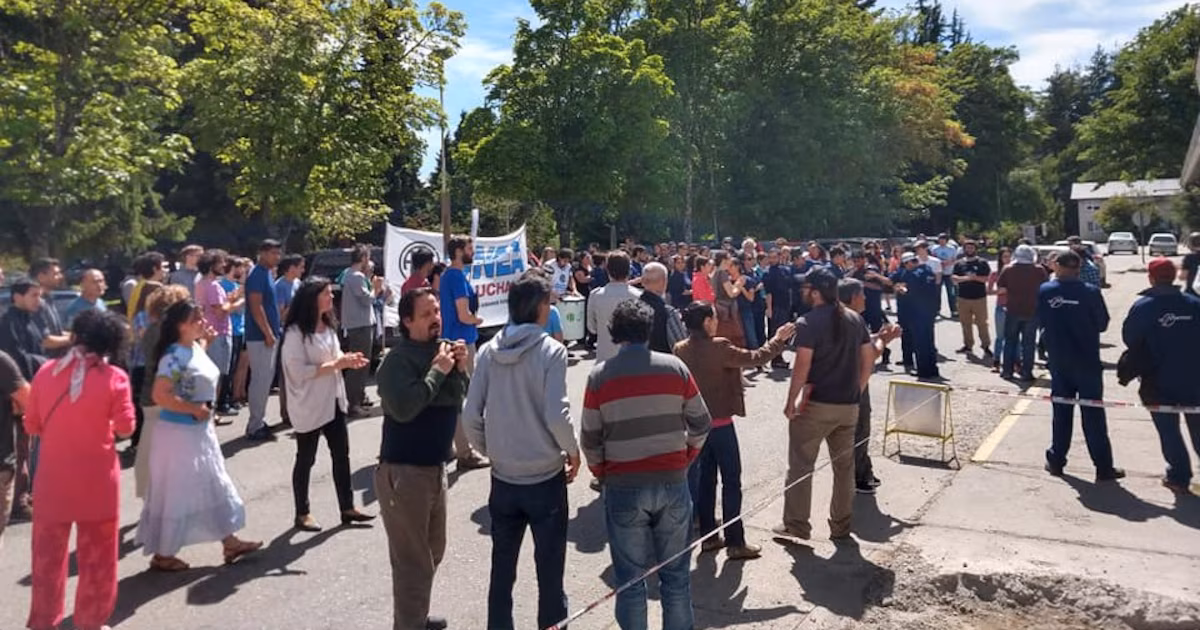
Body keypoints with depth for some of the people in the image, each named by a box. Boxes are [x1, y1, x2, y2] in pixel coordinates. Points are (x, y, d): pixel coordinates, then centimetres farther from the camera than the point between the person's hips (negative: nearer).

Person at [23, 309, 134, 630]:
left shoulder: (46, 371, -4)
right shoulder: (113, 377, -14)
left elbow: (31, 425, 4)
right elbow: (125, 427, -8)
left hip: (52, 477, 3)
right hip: (97, 478, -3)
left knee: (48, 552, 18)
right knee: (96, 554, 13)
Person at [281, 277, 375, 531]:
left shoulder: (328, 326, 7)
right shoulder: (296, 332, -18)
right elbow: (299, 372, -23)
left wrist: (347, 360, -5)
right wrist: (336, 364, -24)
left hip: (334, 401, 8)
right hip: (309, 405, -8)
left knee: (341, 455, 12)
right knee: (306, 460, 7)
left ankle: (347, 508, 22)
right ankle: (302, 514, 23)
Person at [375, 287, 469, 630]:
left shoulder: (443, 348, 5)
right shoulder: (398, 360, -17)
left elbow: (463, 399, 11)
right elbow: (403, 408, -31)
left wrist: (460, 368, -7)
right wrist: (438, 371, -24)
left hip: (435, 467, 9)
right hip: (403, 471, -9)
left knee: (433, 550, 23)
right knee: (412, 560, 0)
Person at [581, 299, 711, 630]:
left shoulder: (599, 375, -5)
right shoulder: (675, 367, -1)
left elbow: (590, 437, -2)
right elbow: (701, 423, 3)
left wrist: (602, 473, 13)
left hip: (623, 488, -1)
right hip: (672, 482, 1)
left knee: (631, 578, 12)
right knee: (676, 574, 15)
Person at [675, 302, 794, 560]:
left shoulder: (680, 349, -1)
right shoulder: (718, 347, -20)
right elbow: (754, 358, -14)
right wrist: (778, 340, -2)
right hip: (719, 424, -6)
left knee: (705, 479, 15)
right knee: (731, 481, 3)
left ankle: (708, 536, 22)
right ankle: (735, 543, 7)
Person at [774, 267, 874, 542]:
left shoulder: (809, 323, -14)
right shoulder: (855, 319, 6)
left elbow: (802, 366, -18)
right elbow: (868, 359, 8)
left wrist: (791, 402, -10)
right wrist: (856, 391, 15)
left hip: (816, 404, -6)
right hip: (848, 405, 6)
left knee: (801, 464, 5)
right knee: (844, 465, 14)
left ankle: (796, 524, 11)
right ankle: (841, 526, 23)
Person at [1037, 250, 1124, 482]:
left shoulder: (1045, 291, -6)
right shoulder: (1090, 292, -13)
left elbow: (1040, 320, 4)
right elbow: (1102, 324, -3)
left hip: (1059, 362, 2)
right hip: (1087, 361, -2)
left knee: (1062, 411, 14)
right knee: (1093, 413, 4)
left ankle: (1056, 460, 19)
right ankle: (1103, 467, 8)